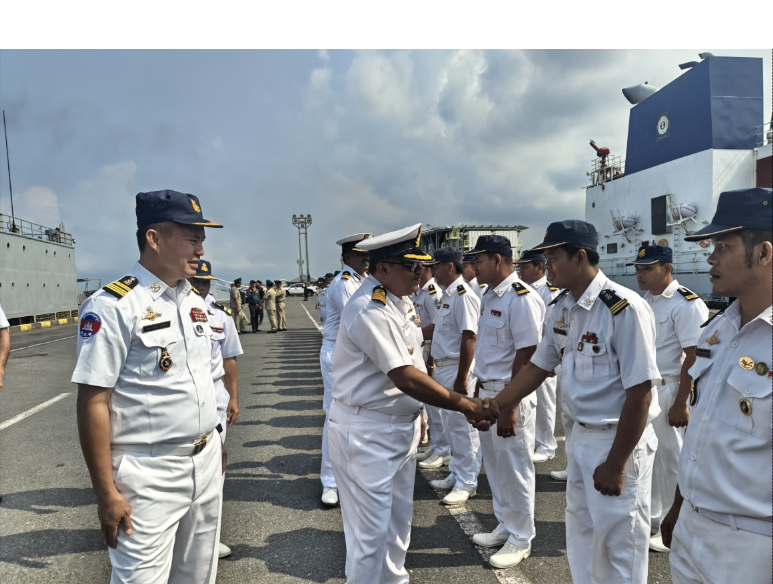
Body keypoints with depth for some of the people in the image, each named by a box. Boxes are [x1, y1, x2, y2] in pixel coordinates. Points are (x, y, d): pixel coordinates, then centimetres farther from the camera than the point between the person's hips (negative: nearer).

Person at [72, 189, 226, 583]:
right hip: (147, 475, -7)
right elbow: (93, 403, -17)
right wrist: (106, 494, -16)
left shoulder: (195, 302, 7)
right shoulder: (113, 305, -16)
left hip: (206, 462, 7)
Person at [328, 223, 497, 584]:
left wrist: (416, 415, 11)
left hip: (400, 425, 9)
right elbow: (406, 379, -26)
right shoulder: (370, 310, -23)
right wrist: (465, 405, -20)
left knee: (398, 517, 23)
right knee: (371, 528, 4)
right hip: (367, 432, -9)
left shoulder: (400, 301, 7)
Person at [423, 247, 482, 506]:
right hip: (442, 367, 10)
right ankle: (456, 475, 32)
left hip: (457, 368, -10)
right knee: (451, 424, 18)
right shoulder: (446, 295, 13)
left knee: (462, 426, 1)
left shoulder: (463, 295, -18)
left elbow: (468, 338, -23)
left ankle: (467, 483, 14)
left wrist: (462, 378, -24)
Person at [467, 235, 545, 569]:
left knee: (515, 468, 5)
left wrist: (510, 404, -21)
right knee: (494, 464, 19)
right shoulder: (490, 296, 10)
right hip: (487, 391, 9)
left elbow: (526, 354, -21)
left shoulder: (521, 298, -19)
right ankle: (505, 527, 37)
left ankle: (520, 540, 23)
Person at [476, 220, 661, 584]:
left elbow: (640, 393, -22)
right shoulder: (562, 307, 2)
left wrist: (616, 465, -19)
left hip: (620, 441, -7)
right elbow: (539, 365, 11)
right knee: (580, 536, 22)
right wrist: (495, 405, 8)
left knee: (618, 546, 8)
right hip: (581, 436, 8)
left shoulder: (624, 309, -23)